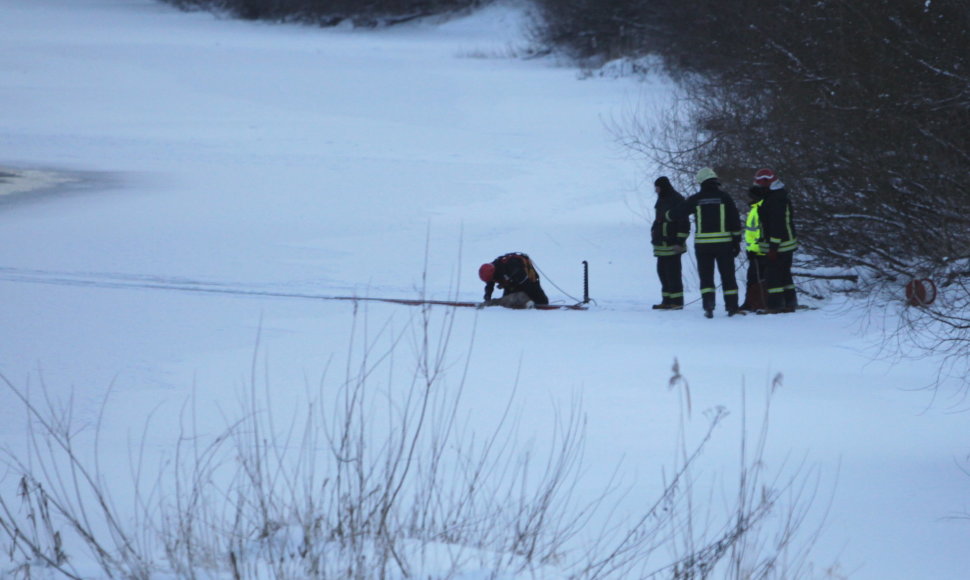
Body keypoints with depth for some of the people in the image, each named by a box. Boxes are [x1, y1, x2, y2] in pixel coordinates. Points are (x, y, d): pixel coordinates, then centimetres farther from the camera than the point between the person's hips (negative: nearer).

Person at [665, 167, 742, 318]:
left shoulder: (695, 199, 1)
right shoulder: (724, 198, 1)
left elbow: (676, 213, 12)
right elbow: (735, 222, 1)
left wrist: (667, 215, 35)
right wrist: (736, 242, 7)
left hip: (702, 243, 0)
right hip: (723, 243, 0)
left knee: (706, 277, 5)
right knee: (728, 276, 8)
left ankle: (708, 304, -12)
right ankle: (732, 307, 9)